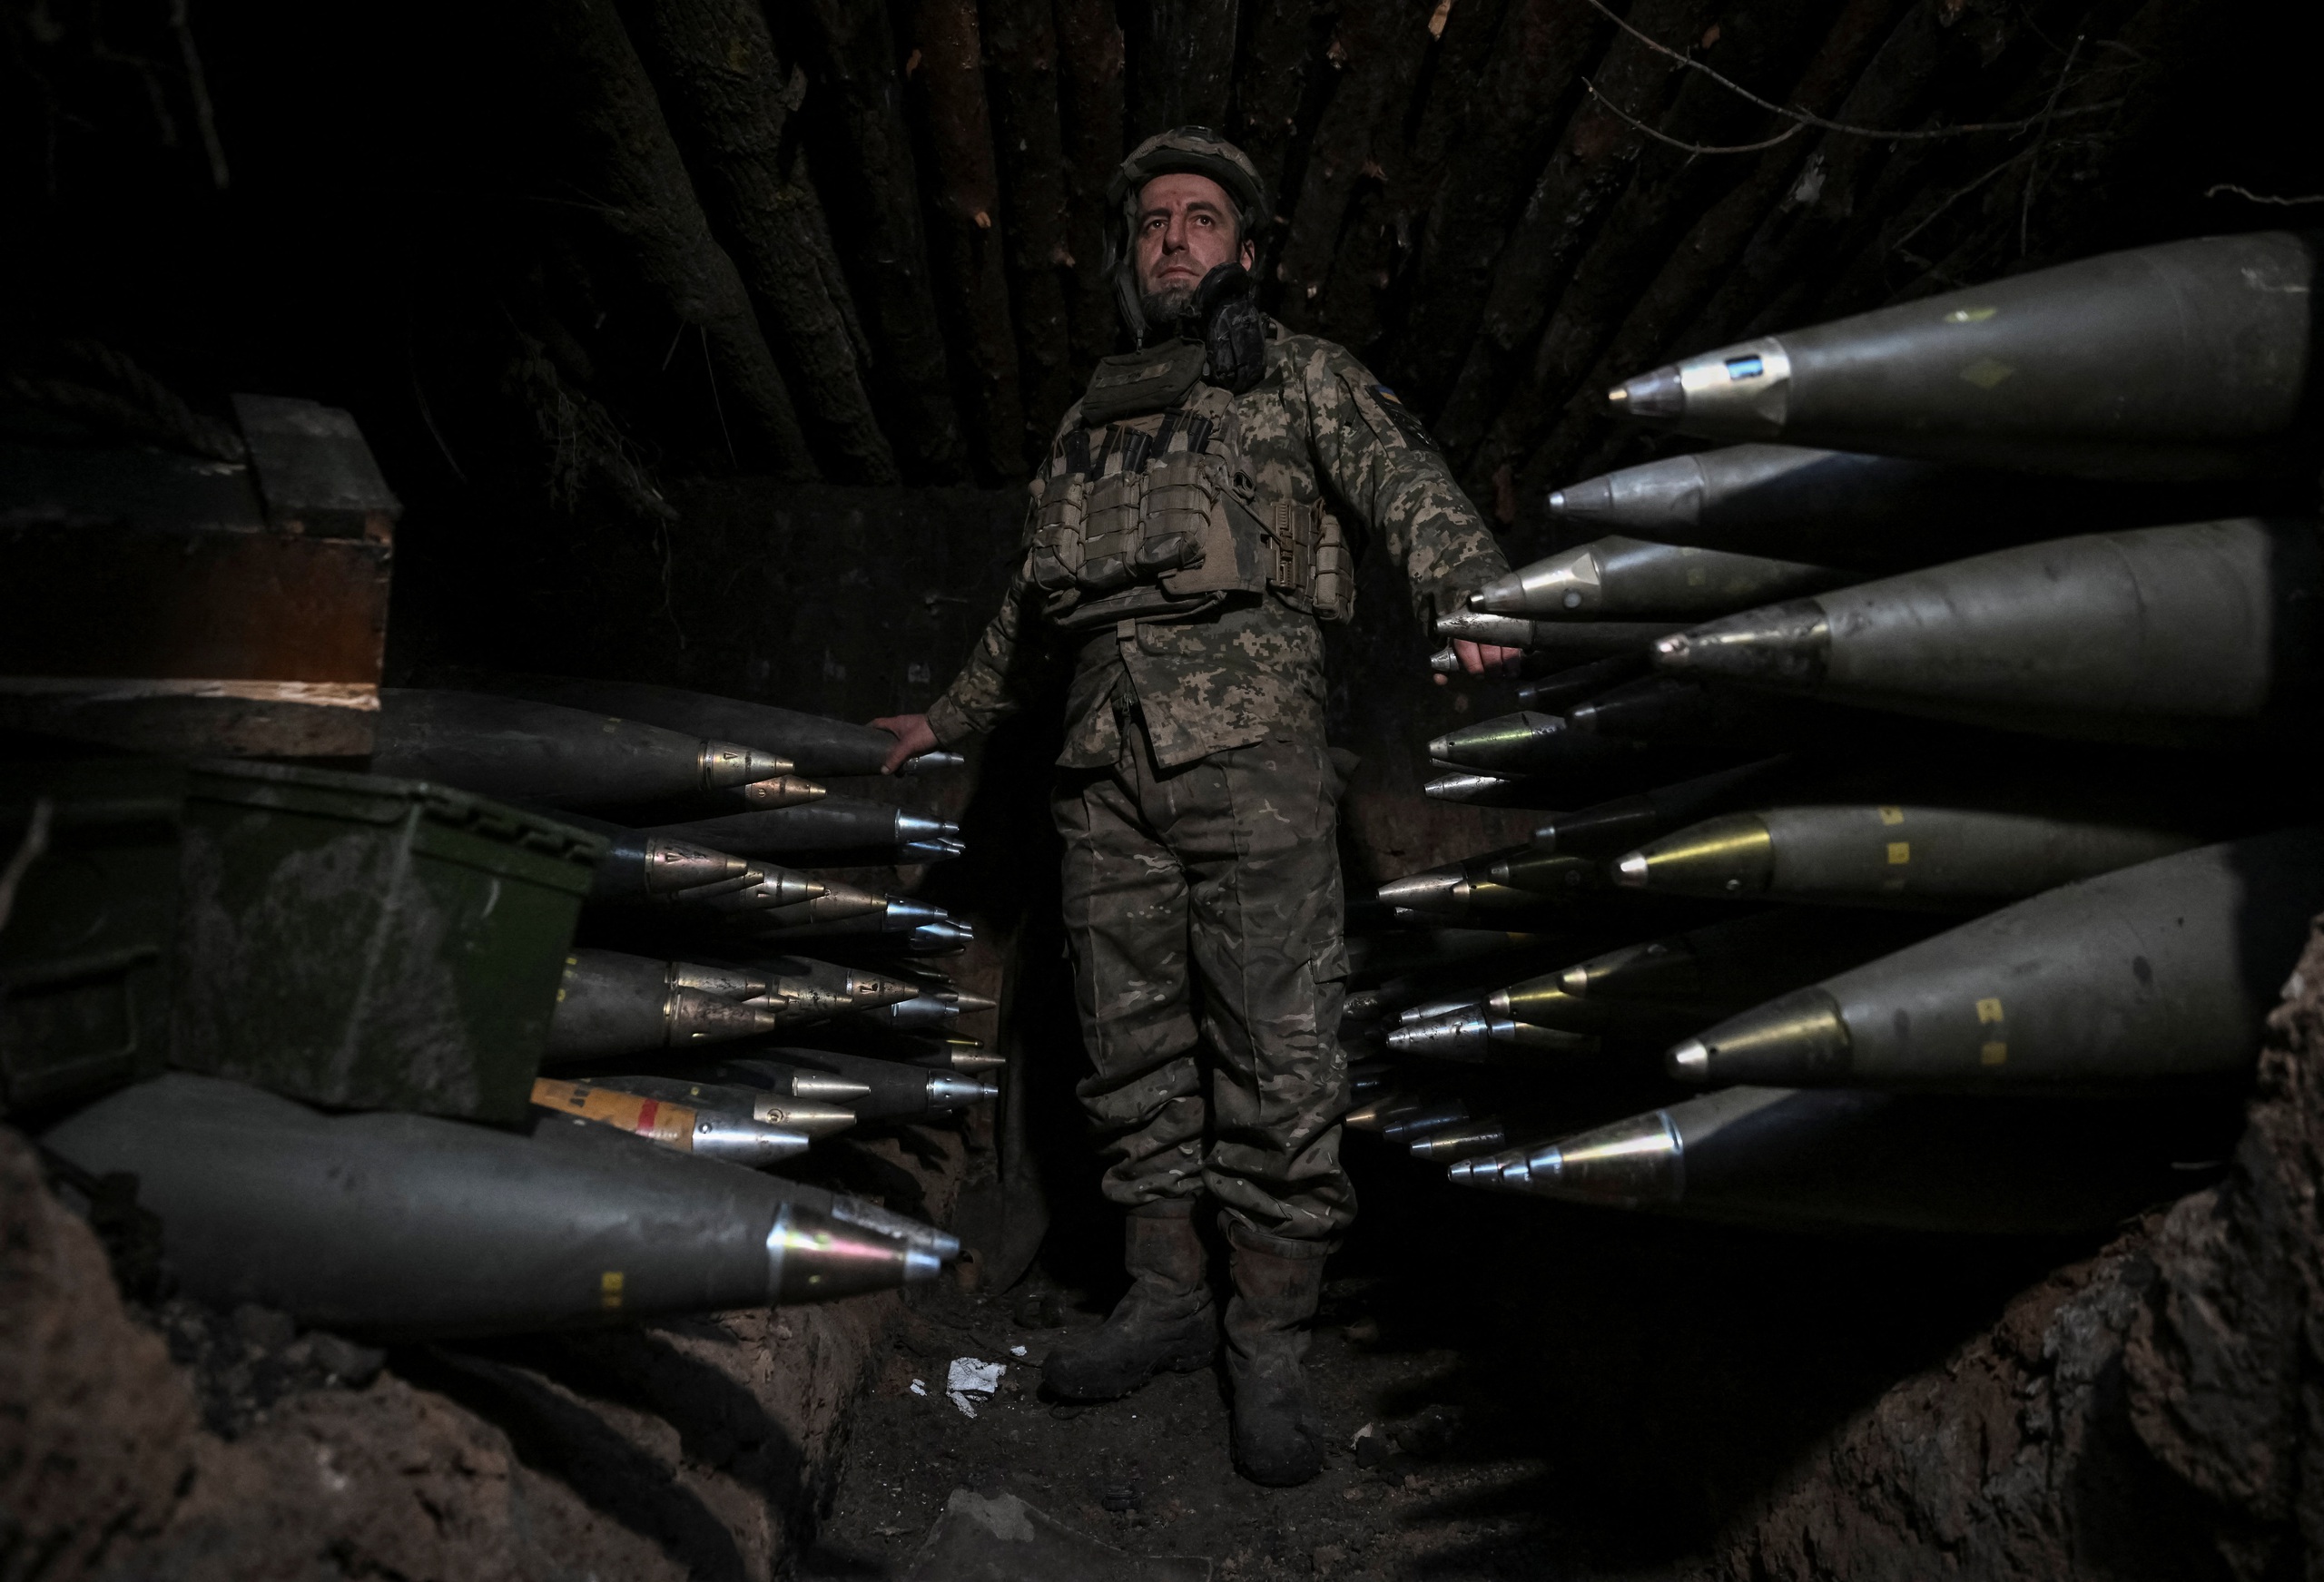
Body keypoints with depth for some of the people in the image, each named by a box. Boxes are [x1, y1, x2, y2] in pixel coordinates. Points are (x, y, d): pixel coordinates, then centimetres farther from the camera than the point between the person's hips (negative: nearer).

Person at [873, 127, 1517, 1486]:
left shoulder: (1302, 377, 14)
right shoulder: (1091, 421, 27)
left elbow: (1406, 483, -4)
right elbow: (1030, 603, 36)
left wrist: (1473, 590, -26)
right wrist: (948, 720, 42)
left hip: (1250, 746, -5)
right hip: (1109, 763, 5)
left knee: (1279, 1044, -7)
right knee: (1134, 1042, 6)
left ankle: (1274, 1344, 4)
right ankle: (1168, 1300, 19)